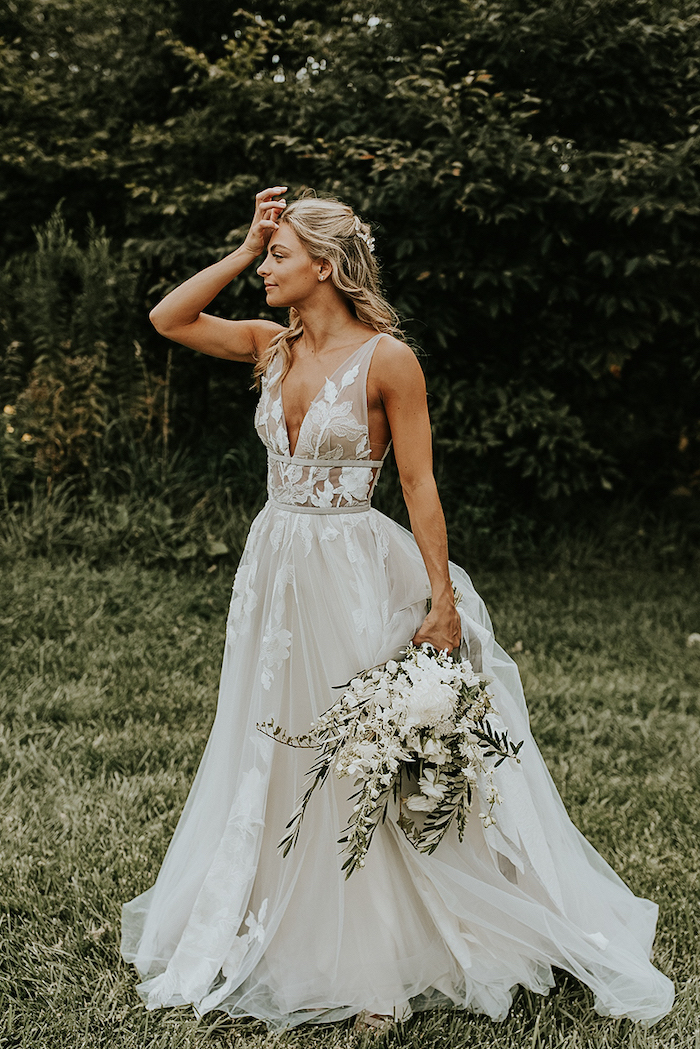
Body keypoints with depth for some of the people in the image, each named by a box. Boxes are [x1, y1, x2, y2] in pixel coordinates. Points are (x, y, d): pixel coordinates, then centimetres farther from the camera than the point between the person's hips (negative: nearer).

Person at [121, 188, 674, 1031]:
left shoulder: (385, 358, -11)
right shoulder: (273, 347, 7)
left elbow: (419, 485, -12)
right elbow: (168, 317, 8)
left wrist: (442, 601, -16)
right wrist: (245, 247, 3)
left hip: (353, 573, -7)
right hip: (275, 568, 7)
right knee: (274, 759, 15)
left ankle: (381, 963, 16)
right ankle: (292, 938, 32)